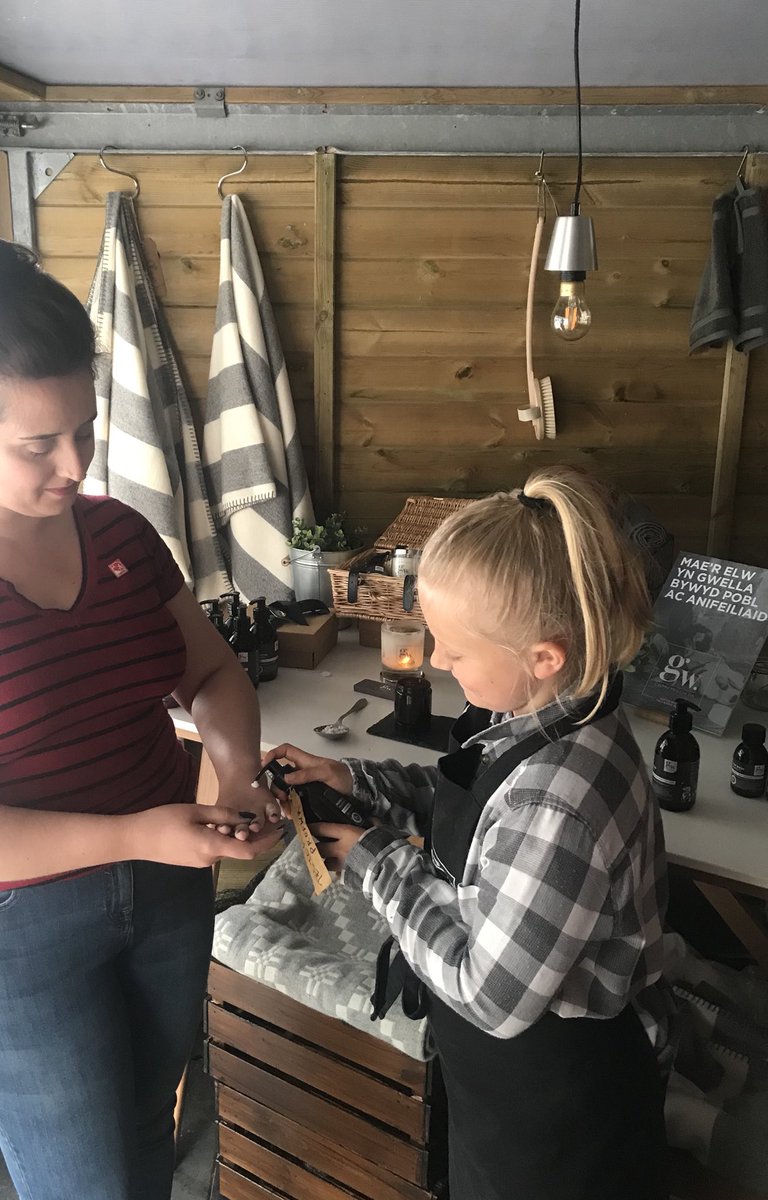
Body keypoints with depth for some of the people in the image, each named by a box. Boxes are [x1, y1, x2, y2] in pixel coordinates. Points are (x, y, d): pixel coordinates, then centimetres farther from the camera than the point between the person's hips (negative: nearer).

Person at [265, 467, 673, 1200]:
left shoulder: (559, 800, -38)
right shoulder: (541, 716, -12)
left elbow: (491, 995, -29)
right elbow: (473, 808, 6)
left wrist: (378, 864, -20)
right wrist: (356, 781, -4)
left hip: (555, 1106, -7)